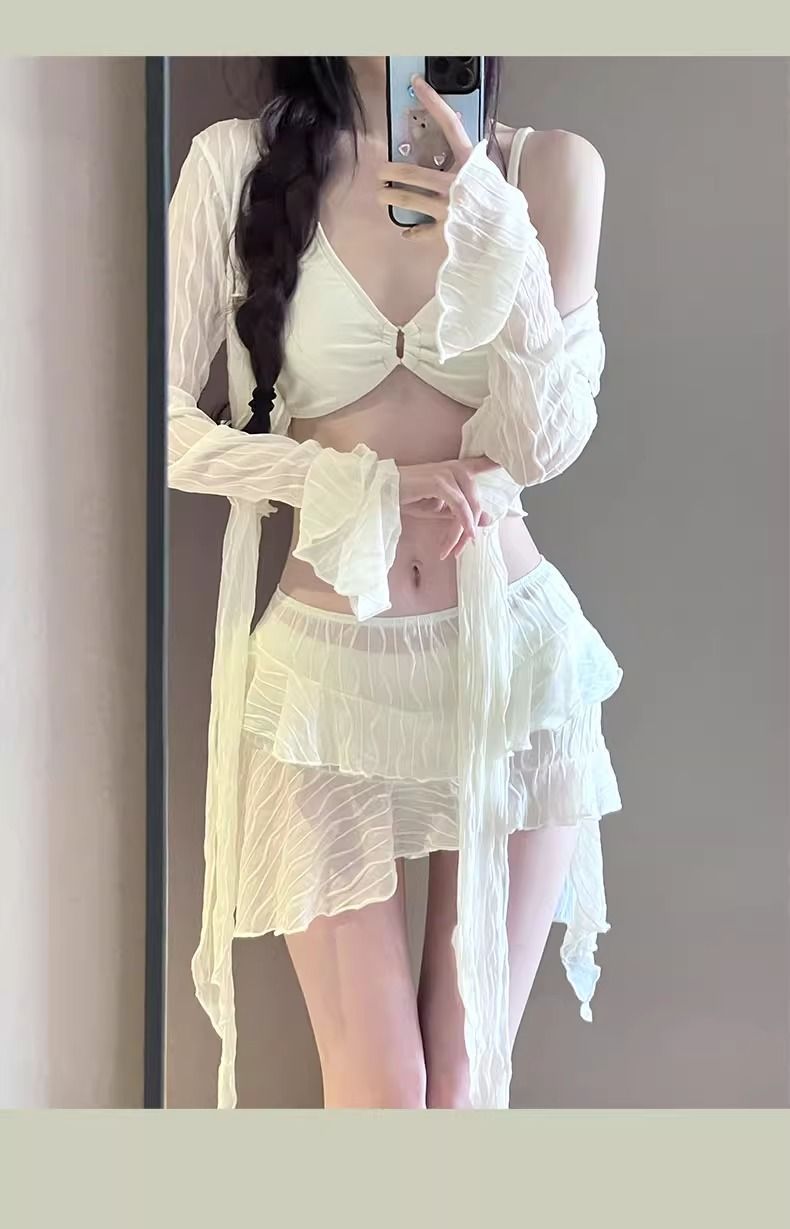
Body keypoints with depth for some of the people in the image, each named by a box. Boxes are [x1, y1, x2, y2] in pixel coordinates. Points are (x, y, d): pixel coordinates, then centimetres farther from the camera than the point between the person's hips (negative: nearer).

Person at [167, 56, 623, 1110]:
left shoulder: (548, 168, 1)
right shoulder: (236, 164, -2)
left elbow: (546, 446, -5)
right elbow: (164, 421, -3)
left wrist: (497, 237, -19)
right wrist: (365, 484, -10)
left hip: (514, 659, 1)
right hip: (331, 669, -1)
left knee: (465, 1079, 9)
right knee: (378, 1090, 4)